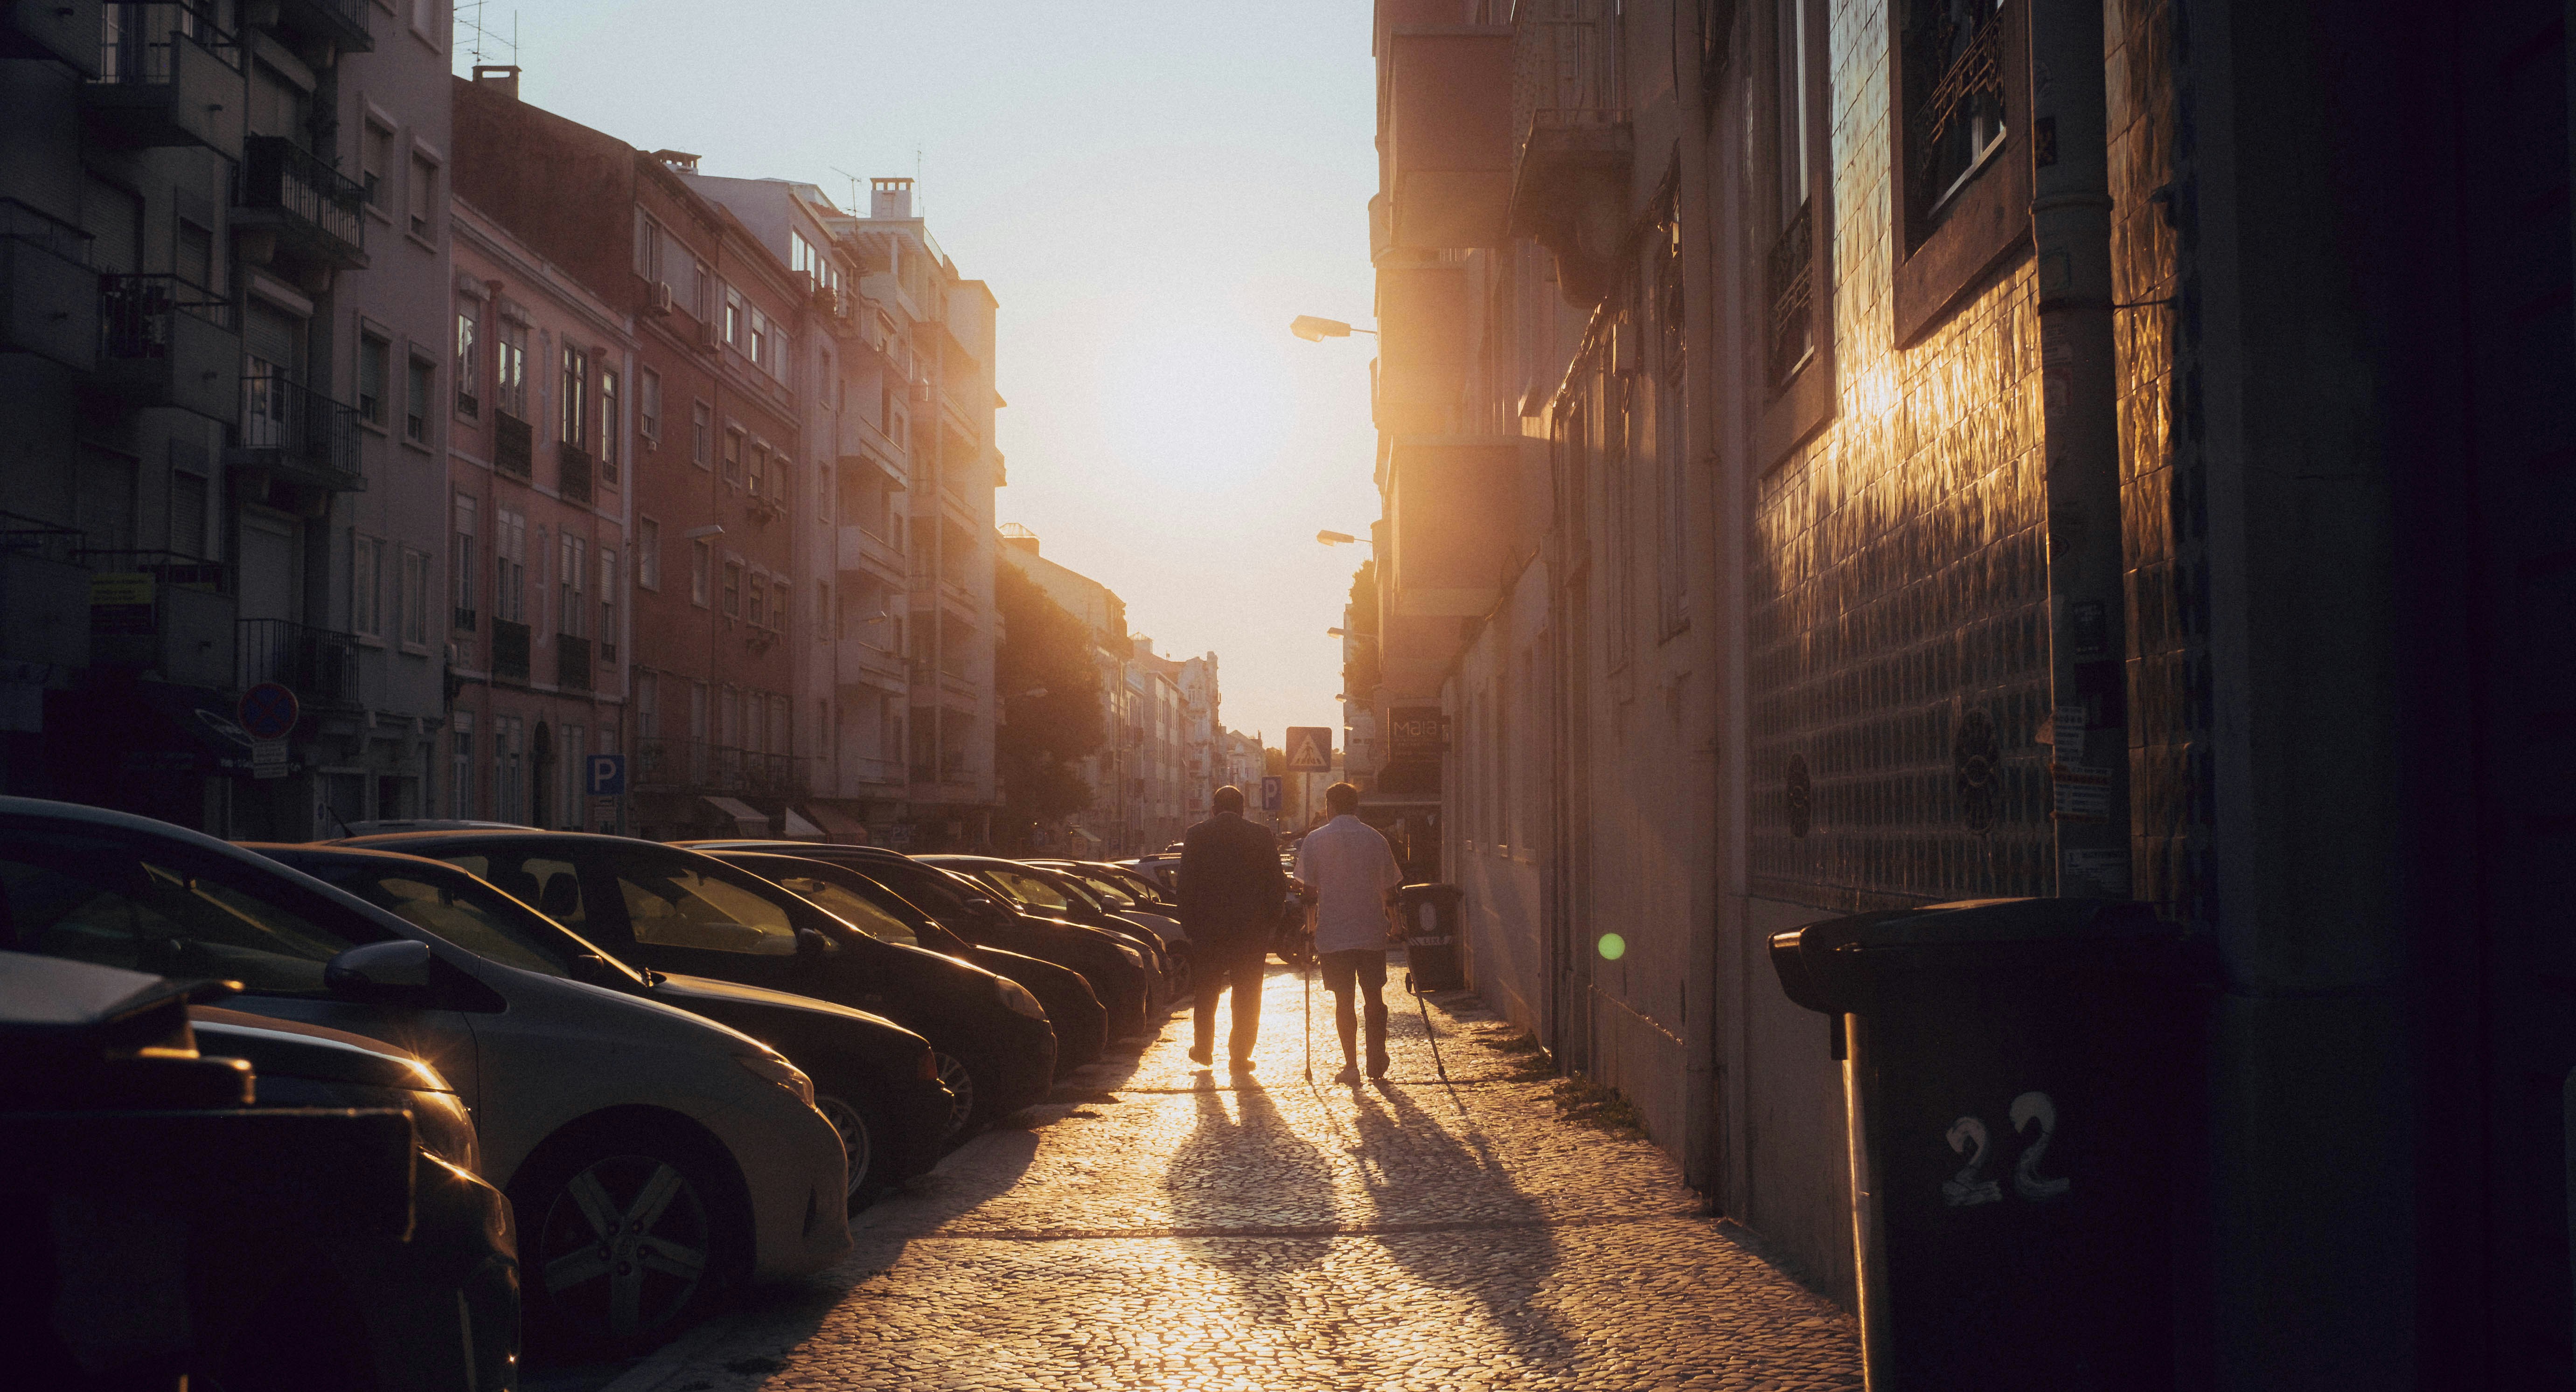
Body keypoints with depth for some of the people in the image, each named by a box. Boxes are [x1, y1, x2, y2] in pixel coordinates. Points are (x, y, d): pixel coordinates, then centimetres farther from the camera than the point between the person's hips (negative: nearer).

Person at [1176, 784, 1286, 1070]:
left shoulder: (1196, 835, -2)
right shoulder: (1262, 838, -3)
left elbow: (1186, 885, -2)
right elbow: (1278, 885, -1)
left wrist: (1189, 922, 5)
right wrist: (1270, 922, 9)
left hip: (1208, 926, 1)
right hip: (1251, 928, -1)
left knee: (1207, 992, 17)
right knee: (1247, 994, 7)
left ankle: (1203, 1049, 24)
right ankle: (1240, 1055, 7)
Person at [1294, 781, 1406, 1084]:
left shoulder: (1315, 840, -4)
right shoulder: (1376, 839, 1)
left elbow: (1309, 888, -4)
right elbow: (1389, 890, 4)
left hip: (1333, 934, -1)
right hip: (1373, 933, 1)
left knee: (1343, 1001, 4)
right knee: (1375, 997, 13)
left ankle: (1351, 1065, 1)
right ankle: (1377, 1061, 14)